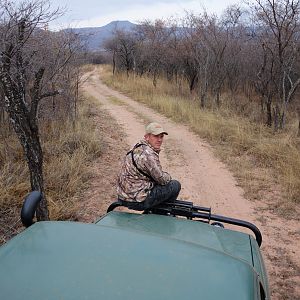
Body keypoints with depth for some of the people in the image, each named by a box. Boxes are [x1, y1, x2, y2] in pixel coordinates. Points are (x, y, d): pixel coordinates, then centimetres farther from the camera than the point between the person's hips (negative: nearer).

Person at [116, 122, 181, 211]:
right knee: (175, 185, -2)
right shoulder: (148, 154, -24)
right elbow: (162, 179, -15)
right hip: (136, 201, -10)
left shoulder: (139, 147, 7)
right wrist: (168, 176, 5)